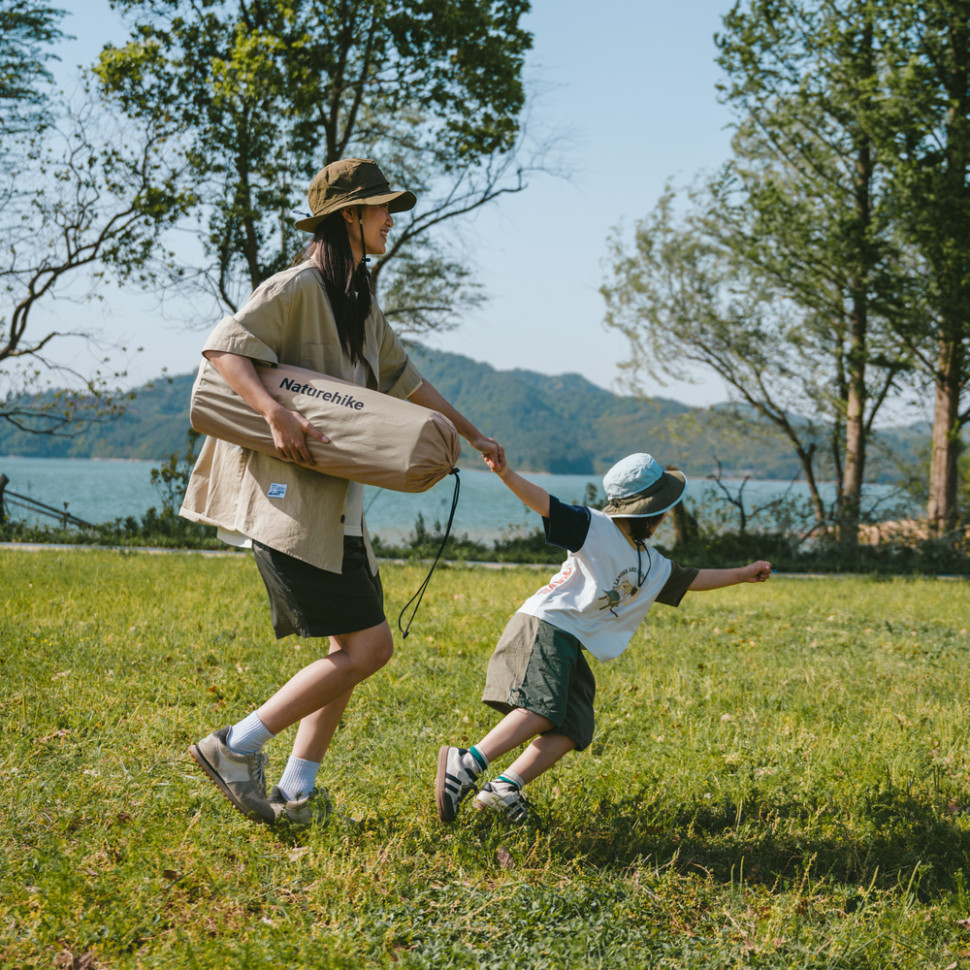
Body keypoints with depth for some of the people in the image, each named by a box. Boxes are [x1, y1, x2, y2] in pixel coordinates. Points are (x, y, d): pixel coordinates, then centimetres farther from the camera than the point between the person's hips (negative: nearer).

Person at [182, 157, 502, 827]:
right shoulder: (300, 287, -9)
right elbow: (224, 347, -18)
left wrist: (471, 433, 32)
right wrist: (276, 413, -32)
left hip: (336, 499, 10)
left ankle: (297, 791, 12)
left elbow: (404, 380, 30)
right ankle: (237, 746, -4)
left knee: (353, 648, 8)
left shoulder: (362, 303, 19)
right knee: (369, 645, -13)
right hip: (290, 495, -10)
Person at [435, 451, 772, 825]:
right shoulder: (595, 528, -5)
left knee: (572, 731, -6)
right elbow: (545, 503, -16)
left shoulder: (654, 568, 20)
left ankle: (503, 789, -13)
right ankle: (467, 763, -28)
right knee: (543, 710, -26)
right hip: (543, 628, -9)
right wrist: (505, 474, -31)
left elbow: (691, 579, 35)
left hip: (573, 649, 9)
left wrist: (743, 574, 36)